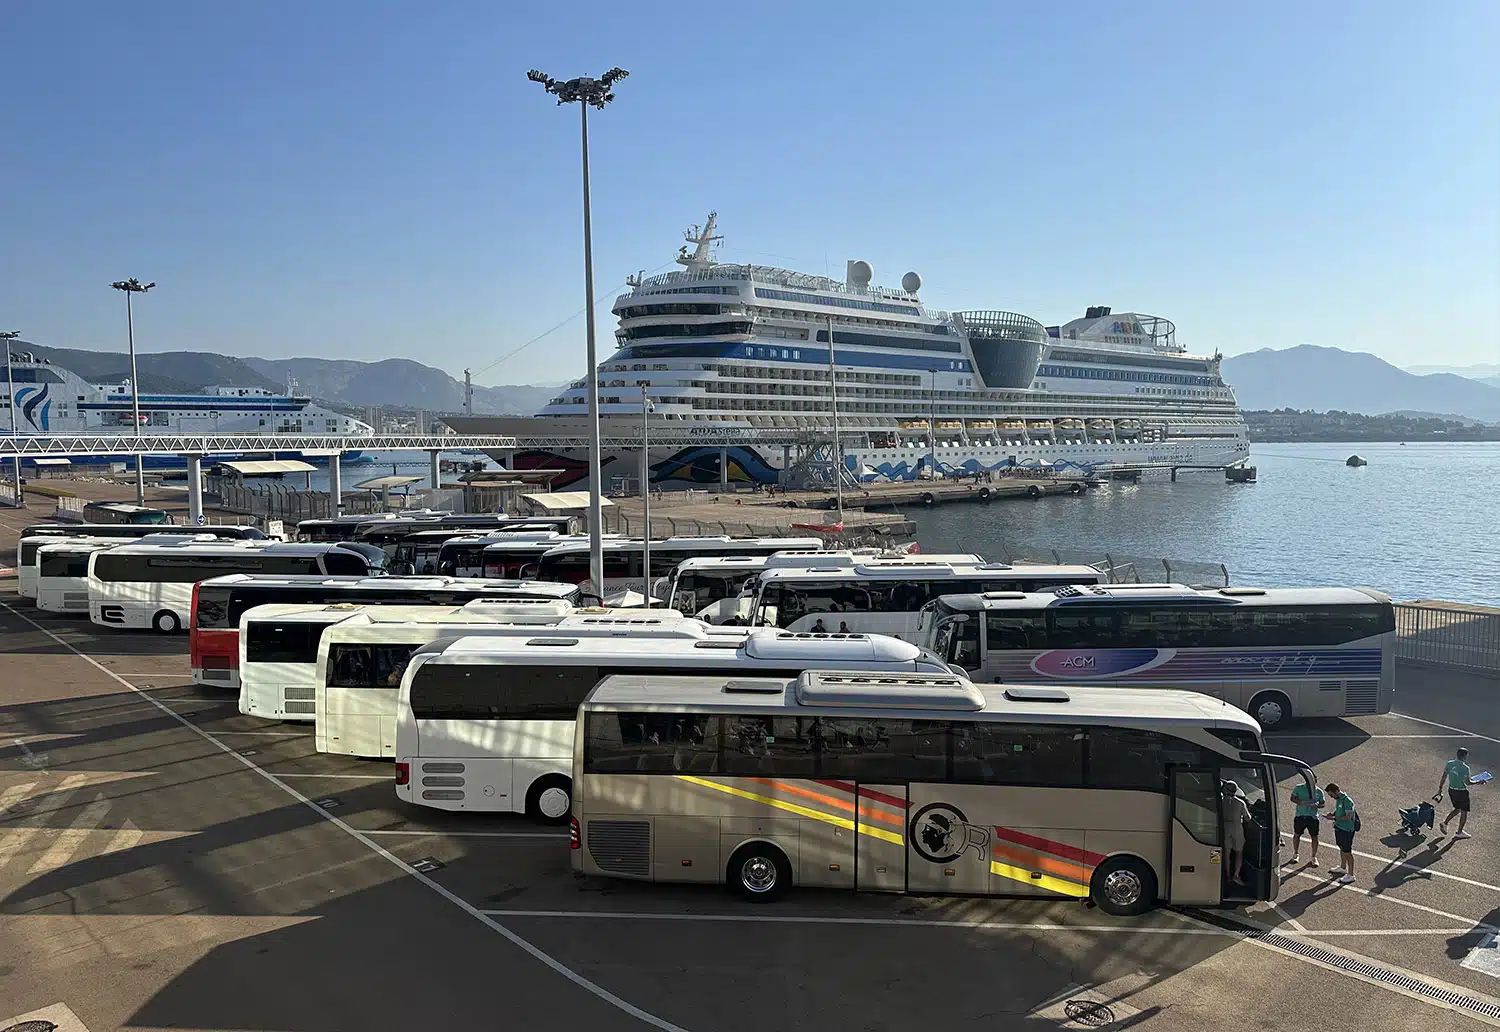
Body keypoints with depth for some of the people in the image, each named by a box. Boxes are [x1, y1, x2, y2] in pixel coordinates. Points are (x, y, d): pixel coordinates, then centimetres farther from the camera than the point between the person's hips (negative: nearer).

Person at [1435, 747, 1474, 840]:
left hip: (1451, 790, 6)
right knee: (1464, 811, 13)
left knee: (1457, 809, 25)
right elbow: (1467, 782, -18)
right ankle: (1459, 833, 22)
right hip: (1461, 792, -6)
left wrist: (1440, 788, 11)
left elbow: (1443, 777, 3)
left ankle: (1444, 823, 15)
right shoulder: (1465, 768, -22)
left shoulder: (1449, 763, -3)